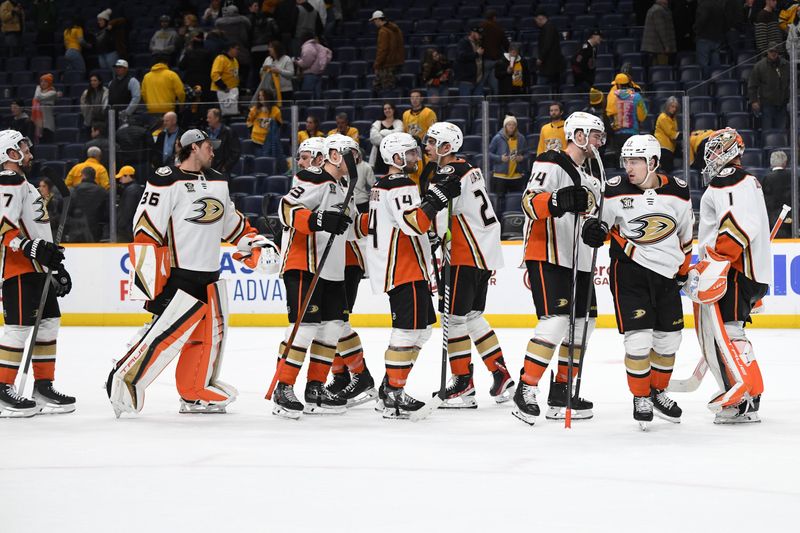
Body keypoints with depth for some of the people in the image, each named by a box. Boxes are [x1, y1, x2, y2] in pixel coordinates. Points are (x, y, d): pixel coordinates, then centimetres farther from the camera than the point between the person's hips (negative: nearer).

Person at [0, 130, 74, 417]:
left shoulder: (25, 186, 24)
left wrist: (56, 265, 27)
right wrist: (33, 248, -29)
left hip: (36, 268, 11)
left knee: (48, 322, 12)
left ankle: (44, 385, 18)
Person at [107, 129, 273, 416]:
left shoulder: (218, 182, 16)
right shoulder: (167, 181, -10)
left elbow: (231, 220, 29)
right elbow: (146, 227, -14)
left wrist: (254, 243, 19)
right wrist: (147, 274, -18)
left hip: (210, 277, 8)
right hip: (179, 274, -8)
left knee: (212, 332, 9)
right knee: (168, 331, -15)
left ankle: (196, 394, 19)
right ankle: (123, 379, -10)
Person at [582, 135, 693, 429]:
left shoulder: (678, 192, -2)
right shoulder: (615, 191, -9)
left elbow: (685, 234, 11)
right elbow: (601, 218, 2)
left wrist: (683, 270, 17)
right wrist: (593, 228, -22)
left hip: (666, 273, 3)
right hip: (629, 269, -3)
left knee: (669, 337, 10)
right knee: (639, 336, -11)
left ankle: (658, 392, 31)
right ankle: (641, 399, 5)